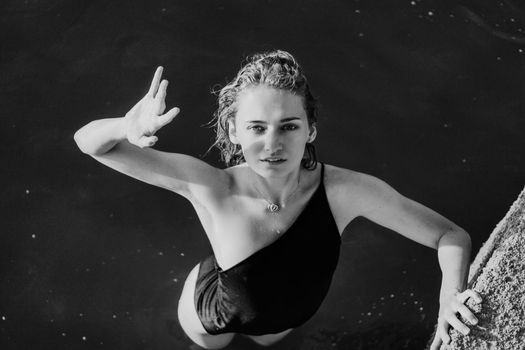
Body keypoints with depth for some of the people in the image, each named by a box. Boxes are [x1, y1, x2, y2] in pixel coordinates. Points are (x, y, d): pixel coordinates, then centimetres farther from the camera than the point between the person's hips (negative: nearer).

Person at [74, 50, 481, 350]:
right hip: (215, 310, -2)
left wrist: (450, 298, -49)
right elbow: (89, 142, -40)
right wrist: (130, 127, -63)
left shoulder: (343, 190, -39)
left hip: (286, 314, 2)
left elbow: (451, 236, -29)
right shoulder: (211, 187, -41)